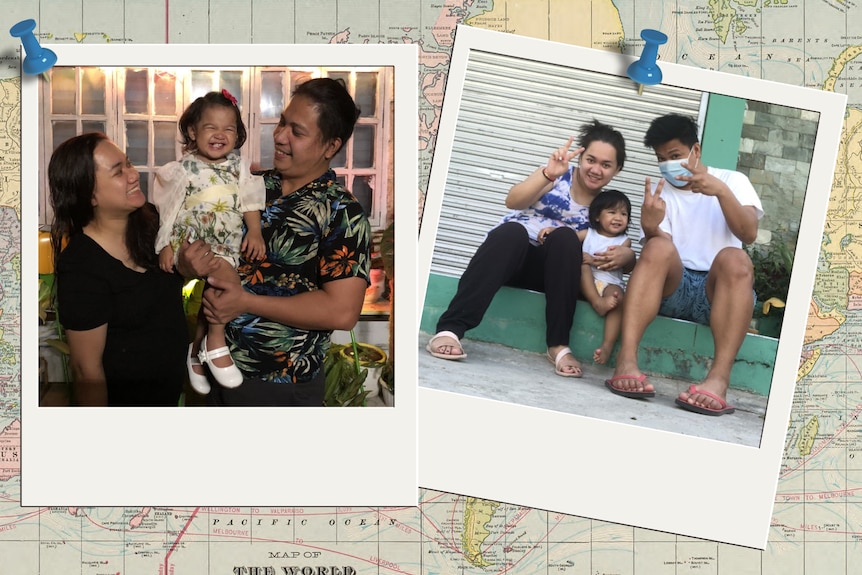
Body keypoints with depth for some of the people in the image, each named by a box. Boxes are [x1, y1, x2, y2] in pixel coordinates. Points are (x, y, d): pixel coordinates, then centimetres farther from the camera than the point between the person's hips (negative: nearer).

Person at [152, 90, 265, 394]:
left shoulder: (238, 167, 9)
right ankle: (216, 343, -18)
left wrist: (255, 231, -4)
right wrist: (165, 245, -6)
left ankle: (196, 349, 24)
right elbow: (168, 211, -1)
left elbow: (250, 201, 11)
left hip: (227, 244, 5)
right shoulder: (183, 170, -2)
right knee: (224, 271, -29)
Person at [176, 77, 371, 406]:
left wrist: (247, 302, -20)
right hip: (218, 367, 5)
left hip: (281, 388, -5)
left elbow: (342, 311, -22)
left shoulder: (343, 215, -14)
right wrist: (187, 264, -11)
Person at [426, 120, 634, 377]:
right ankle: (449, 329, -45)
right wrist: (548, 174, -34)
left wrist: (625, 255, -19)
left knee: (566, 237, -29)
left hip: (548, 267, 2)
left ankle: (558, 345, -31)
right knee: (512, 231, -36)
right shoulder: (558, 176, 0)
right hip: (506, 251, -2)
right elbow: (513, 201, -16)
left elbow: (626, 253, 7)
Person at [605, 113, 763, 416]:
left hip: (717, 291, -1)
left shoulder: (732, 180, 10)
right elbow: (655, 257, -5)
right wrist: (650, 228, -27)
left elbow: (749, 234, -9)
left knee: (734, 259, -32)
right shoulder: (659, 193, 12)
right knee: (658, 248, -30)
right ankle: (626, 361, -44)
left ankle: (719, 378, -46)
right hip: (672, 288, 1)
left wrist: (721, 191, -26)